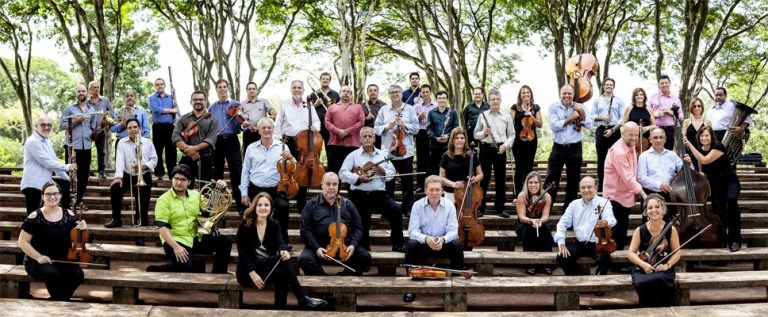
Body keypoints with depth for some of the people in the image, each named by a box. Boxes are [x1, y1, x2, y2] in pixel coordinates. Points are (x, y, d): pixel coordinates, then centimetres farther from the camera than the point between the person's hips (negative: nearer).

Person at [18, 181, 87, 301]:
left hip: (63, 260, 3)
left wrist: (82, 229, -12)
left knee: (78, 274, -25)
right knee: (51, 273, -35)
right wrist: (38, 257, -19)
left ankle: (56, 300, -4)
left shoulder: (68, 215, 2)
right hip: (37, 262, -3)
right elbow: (22, 242, -7)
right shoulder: (35, 217, -9)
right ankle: (61, 302, -12)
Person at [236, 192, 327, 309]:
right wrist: (252, 273, -25)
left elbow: (279, 242, -13)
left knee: (282, 275, -32)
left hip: (268, 265, 4)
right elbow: (242, 251, -12)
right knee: (282, 268, -31)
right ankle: (303, 298, -34)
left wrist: (283, 250, -39)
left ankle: (280, 311, -26)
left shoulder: (274, 224, 5)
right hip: (248, 270, -4)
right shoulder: (245, 225, -7)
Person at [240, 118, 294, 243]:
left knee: (283, 207, -27)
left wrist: (291, 158, -18)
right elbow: (245, 172, 10)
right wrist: (244, 193, 3)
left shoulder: (282, 147, 5)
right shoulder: (251, 148, 9)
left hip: (276, 190, -2)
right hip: (255, 190, 2)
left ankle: (282, 243, -14)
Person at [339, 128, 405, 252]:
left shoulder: (383, 154, 13)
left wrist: (382, 171, -10)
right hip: (359, 195, -1)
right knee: (361, 225, 2)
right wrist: (358, 178, -19)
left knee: (396, 210, -20)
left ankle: (397, 245, -11)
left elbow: (392, 173, 10)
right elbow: (342, 173, -6)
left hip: (379, 193, 1)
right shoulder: (353, 155, 3)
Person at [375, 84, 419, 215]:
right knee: (388, 181, 7)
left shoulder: (410, 109, 5)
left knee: (407, 181, 5)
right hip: (388, 151, 1)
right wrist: (386, 127, -13)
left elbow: (416, 128, 0)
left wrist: (404, 125, -15)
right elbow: (376, 128, 5)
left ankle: (408, 208, 15)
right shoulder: (384, 110, 8)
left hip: (406, 151, -1)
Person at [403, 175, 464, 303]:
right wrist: (426, 239, -36)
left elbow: (453, 231, -13)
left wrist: (443, 239, -36)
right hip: (424, 244, 0)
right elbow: (413, 231, -15)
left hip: (443, 244, 0)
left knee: (457, 245, -29)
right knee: (411, 245, -31)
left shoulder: (449, 206, -6)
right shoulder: (418, 205, -7)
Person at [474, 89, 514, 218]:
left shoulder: (506, 117, 4)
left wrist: (506, 145, -11)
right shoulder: (482, 115, 4)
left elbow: (511, 135, 6)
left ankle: (500, 207, 14)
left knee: (501, 179, 5)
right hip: (486, 149, -1)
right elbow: (476, 134, 6)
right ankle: (480, 207, 10)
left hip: (500, 149, 1)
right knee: (484, 178, 2)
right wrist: (484, 133, -14)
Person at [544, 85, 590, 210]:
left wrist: (581, 112, -14)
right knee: (551, 179, -1)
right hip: (558, 147, -2)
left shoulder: (579, 107, 3)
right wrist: (570, 118, -14)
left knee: (573, 180, 10)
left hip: (575, 148, 2)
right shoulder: (554, 107, -2)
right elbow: (554, 126, -14)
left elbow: (589, 125, -3)